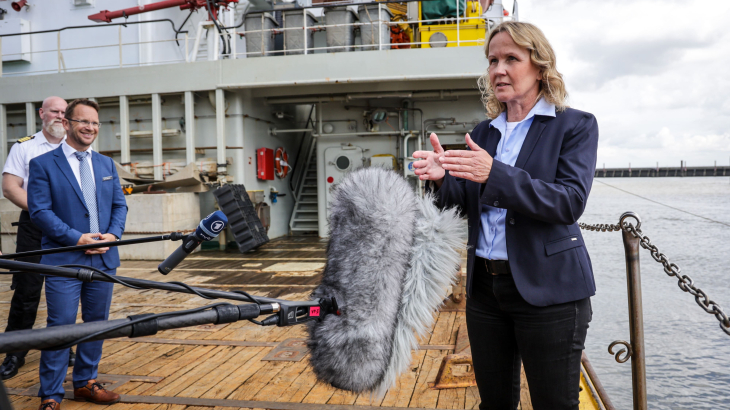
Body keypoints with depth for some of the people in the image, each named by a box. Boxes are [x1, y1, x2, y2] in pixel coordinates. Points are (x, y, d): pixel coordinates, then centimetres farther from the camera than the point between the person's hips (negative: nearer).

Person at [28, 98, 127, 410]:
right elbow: (39, 210, -10)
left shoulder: (106, 164, 13)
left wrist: (113, 234, -7)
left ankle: (86, 383, 27)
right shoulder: (42, 164, -3)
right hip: (64, 260, -5)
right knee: (60, 327, -3)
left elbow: (119, 205, 12)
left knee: (97, 323, 12)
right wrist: (76, 238, -17)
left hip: (103, 259, 5)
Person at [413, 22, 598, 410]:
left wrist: (494, 174, -27)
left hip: (547, 290, -5)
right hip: (485, 286, 5)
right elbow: (464, 201, 10)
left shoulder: (575, 126, -3)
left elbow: (571, 202, -16)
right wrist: (441, 178, -13)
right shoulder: (484, 132, 12)